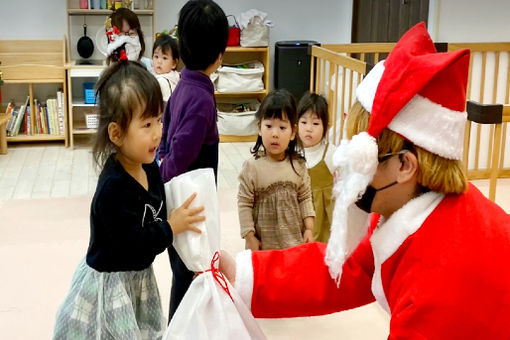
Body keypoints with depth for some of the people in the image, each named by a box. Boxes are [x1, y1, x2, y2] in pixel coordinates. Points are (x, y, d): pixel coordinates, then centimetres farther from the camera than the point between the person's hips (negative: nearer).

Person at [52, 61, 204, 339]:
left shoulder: (150, 168, -4)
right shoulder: (113, 188, -29)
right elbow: (132, 243, -29)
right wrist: (171, 227, -20)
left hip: (139, 276, 8)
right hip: (110, 284, -8)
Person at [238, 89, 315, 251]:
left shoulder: (298, 165, -5)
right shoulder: (252, 166, -13)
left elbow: (305, 198, 5)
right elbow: (244, 203, -8)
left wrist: (309, 229, 0)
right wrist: (249, 237, -9)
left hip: (295, 241, 2)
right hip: (263, 243, -2)